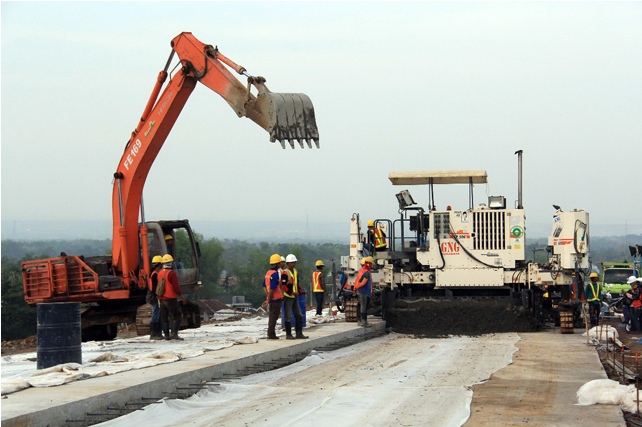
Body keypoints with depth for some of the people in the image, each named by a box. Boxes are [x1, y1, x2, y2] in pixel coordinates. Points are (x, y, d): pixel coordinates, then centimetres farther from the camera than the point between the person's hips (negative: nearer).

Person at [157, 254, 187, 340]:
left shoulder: (159, 274, 9)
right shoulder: (172, 273, -12)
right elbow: (176, 287, -15)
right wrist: (182, 296, -6)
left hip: (161, 299, 7)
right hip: (170, 298, -7)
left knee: (164, 317, 11)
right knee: (177, 315, 1)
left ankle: (166, 335, 10)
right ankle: (174, 333, -10)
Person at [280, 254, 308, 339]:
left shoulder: (296, 272, 13)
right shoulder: (285, 273, -14)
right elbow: (283, 286, -20)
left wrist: (300, 290, 7)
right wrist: (293, 293, -24)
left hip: (295, 297, 8)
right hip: (287, 297, -8)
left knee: (299, 316, 9)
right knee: (288, 317, -3)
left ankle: (299, 334, 14)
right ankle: (288, 335, 3)